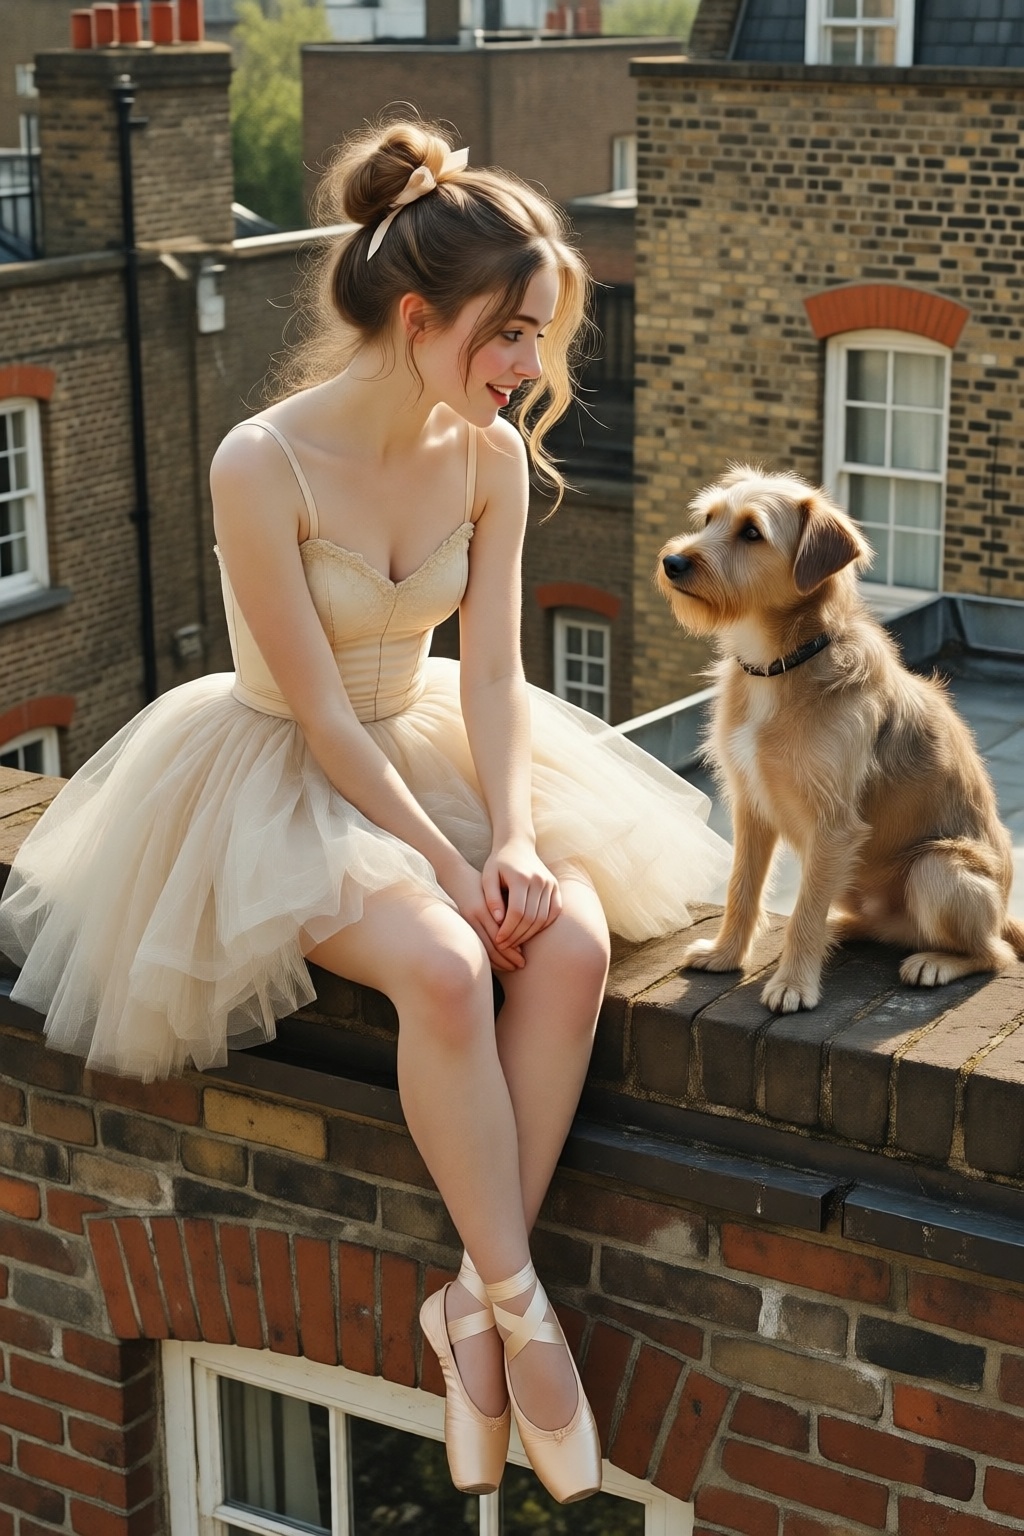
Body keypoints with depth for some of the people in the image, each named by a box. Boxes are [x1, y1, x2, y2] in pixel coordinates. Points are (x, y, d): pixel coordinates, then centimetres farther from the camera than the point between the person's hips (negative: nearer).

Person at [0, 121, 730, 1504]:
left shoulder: (493, 456, -5)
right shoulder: (264, 467, -22)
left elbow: (491, 672, -5)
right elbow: (322, 714, -20)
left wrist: (516, 838, -20)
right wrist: (450, 868, -23)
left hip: (437, 749, 6)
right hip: (285, 779, -5)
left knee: (572, 939, -24)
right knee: (444, 968, -33)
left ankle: (474, 1296, -14)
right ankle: (520, 1310, -17)